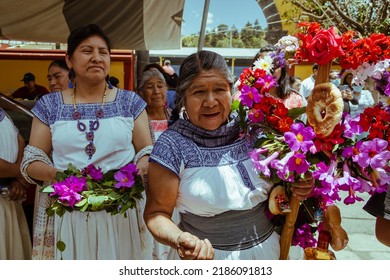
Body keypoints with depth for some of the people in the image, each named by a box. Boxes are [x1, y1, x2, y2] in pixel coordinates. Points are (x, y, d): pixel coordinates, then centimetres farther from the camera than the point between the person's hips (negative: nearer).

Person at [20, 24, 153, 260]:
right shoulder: (49, 106, 5)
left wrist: (140, 168, -19)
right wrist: (54, 174, -17)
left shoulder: (130, 101, 3)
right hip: (66, 212, 1)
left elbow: (147, 152, 3)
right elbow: (31, 161, 4)